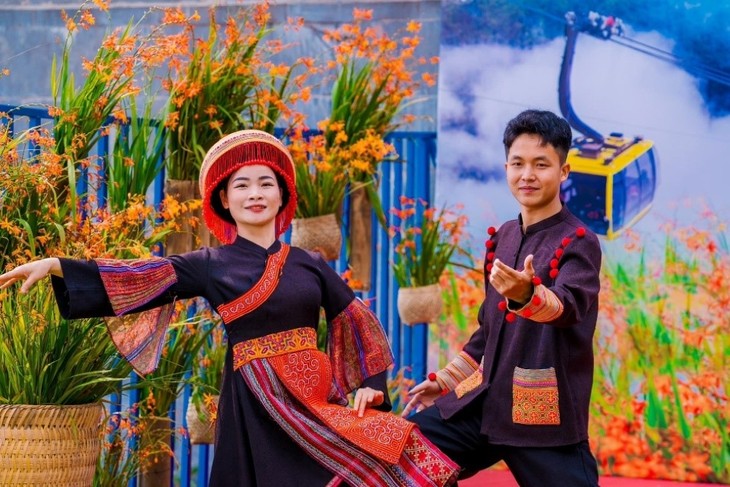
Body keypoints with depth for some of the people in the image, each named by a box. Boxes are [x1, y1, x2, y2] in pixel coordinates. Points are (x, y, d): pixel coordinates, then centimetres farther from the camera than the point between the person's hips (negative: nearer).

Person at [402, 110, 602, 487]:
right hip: (487, 402, 7)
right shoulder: (501, 239, 12)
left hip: (545, 414, -6)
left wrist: (527, 295, -49)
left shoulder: (578, 243, -8)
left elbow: (567, 306, -28)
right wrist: (445, 381, 23)